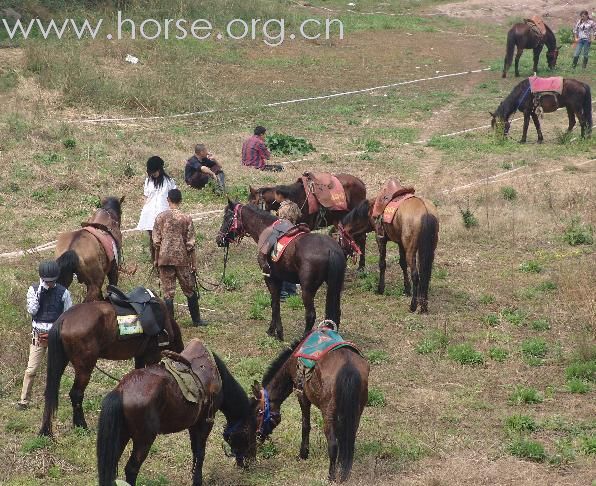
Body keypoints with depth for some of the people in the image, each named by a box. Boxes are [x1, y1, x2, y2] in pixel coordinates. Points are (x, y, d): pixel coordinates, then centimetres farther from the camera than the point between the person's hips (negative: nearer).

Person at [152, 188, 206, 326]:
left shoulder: (160, 217, -2)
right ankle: (196, 319, 21)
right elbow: (190, 244, -3)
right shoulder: (186, 218, -5)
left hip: (165, 258, 1)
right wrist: (194, 263, 4)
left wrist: (156, 259, 12)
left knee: (168, 292, 4)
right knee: (190, 290, 13)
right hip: (182, 259, -1)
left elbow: (156, 241, 0)